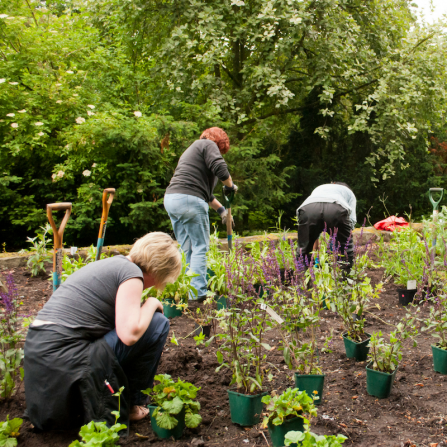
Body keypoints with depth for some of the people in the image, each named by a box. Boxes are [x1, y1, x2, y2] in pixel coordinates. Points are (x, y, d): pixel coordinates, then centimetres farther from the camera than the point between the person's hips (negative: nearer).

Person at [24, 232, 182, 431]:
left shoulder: (110, 264, 20)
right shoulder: (131, 272, -8)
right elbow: (129, 334, -18)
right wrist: (151, 303, 0)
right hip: (64, 361, -9)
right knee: (158, 324, -3)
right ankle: (131, 404, 9)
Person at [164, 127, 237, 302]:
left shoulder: (192, 149, 32)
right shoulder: (209, 145, 4)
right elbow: (221, 170, -14)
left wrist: (221, 209, 34)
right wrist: (230, 186, 6)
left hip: (171, 198, 9)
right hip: (189, 200, -9)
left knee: (186, 249, 13)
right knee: (200, 247, -2)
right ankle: (198, 293, -4)